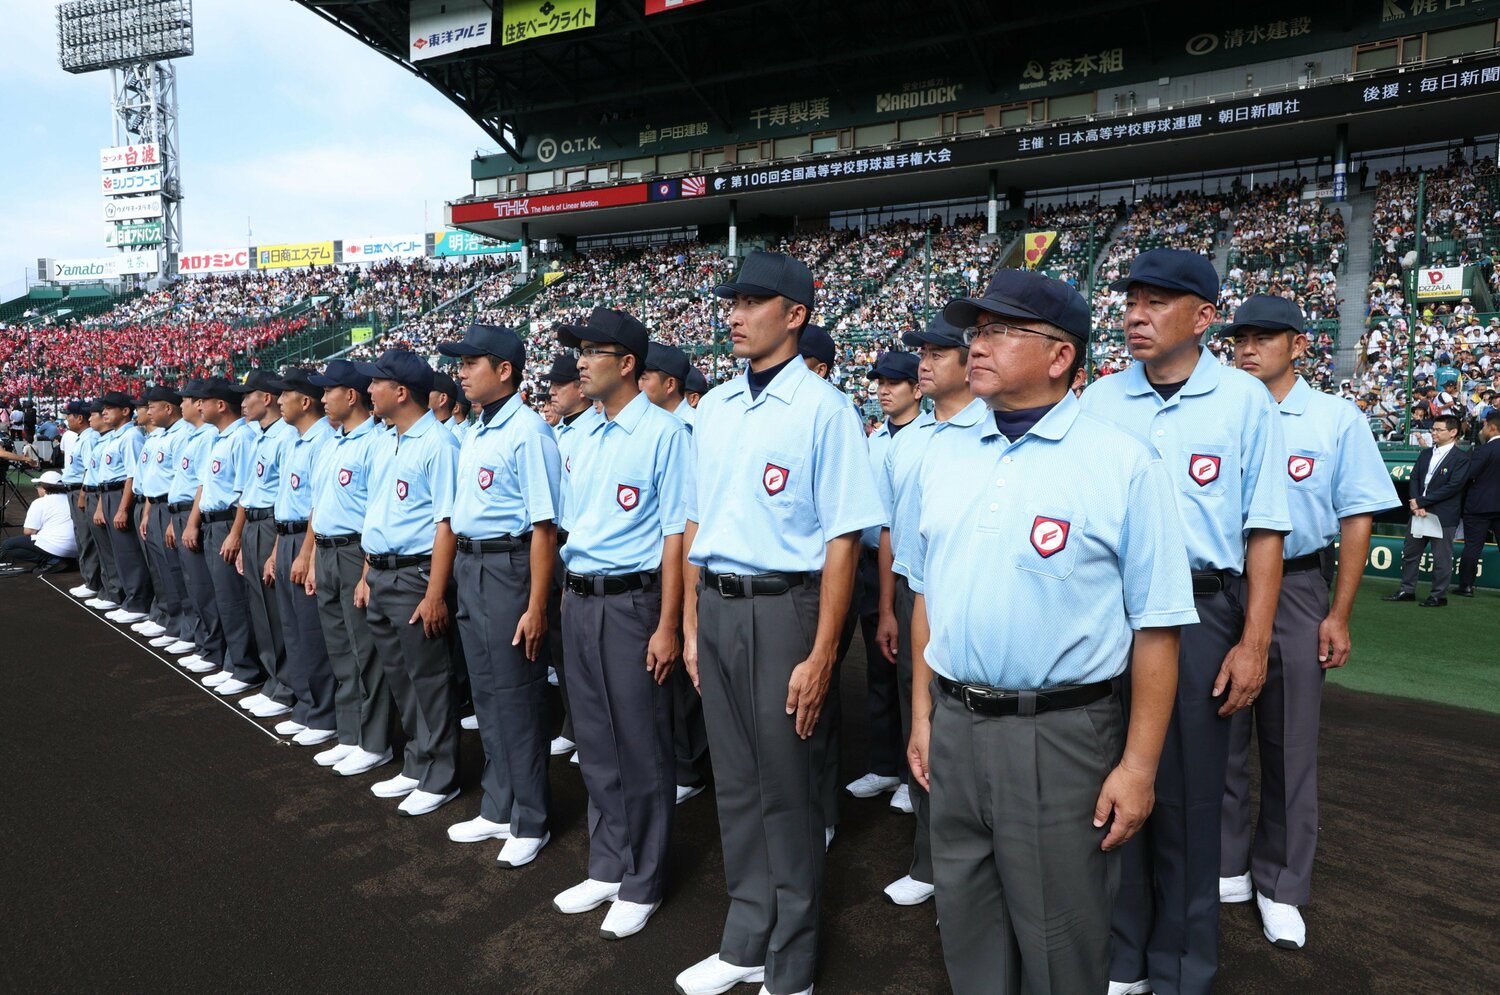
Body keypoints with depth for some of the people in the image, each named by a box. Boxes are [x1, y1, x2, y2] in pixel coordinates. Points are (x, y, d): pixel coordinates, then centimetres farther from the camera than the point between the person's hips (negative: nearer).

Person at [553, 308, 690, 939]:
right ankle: (607, 868, 32)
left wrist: (667, 626, -17)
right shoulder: (585, 440, 14)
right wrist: (568, 602, 13)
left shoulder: (664, 432, -9)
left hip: (632, 601, -7)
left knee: (640, 745, 4)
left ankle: (642, 886, 20)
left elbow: (676, 533, -14)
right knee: (596, 742, 16)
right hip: (579, 601, 8)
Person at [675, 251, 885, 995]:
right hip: (716, 607, 6)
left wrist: (821, 656, -16)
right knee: (735, 783, 17)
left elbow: (842, 538, -13)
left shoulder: (823, 409, -10)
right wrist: (690, 626, 13)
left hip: (784, 606, -6)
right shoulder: (713, 408, 10)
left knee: (788, 791, 6)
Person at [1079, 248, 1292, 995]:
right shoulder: (1099, 399, 4)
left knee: (1187, 794, 8)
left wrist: (1253, 644, -6)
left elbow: (1264, 529, -2)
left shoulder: (1244, 400, -2)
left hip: (1201, 613, -2)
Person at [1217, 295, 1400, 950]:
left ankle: (1280, 885, 22)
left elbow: (1356, 520, -1)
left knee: (1289, 745, 7)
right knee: (1219, 736, 10)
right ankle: (1227, 869, 27)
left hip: (1295, 593, -2)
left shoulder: (1337, 419, 0)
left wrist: (1338, 616, -5)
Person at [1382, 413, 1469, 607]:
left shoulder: (1461, 458, -7)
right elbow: (1414, 478, 8)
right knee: (1410, 553, 11)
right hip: (1419, 511, 7)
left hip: (1443, 516, -6)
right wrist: (1415, 503, -8)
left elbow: (1453, 486, -15)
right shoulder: (1425, 454, 12)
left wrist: (1421, 501, -15)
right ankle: (1407, 591, 20)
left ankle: (1438, 596, 11)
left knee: (1441, 558, 2)